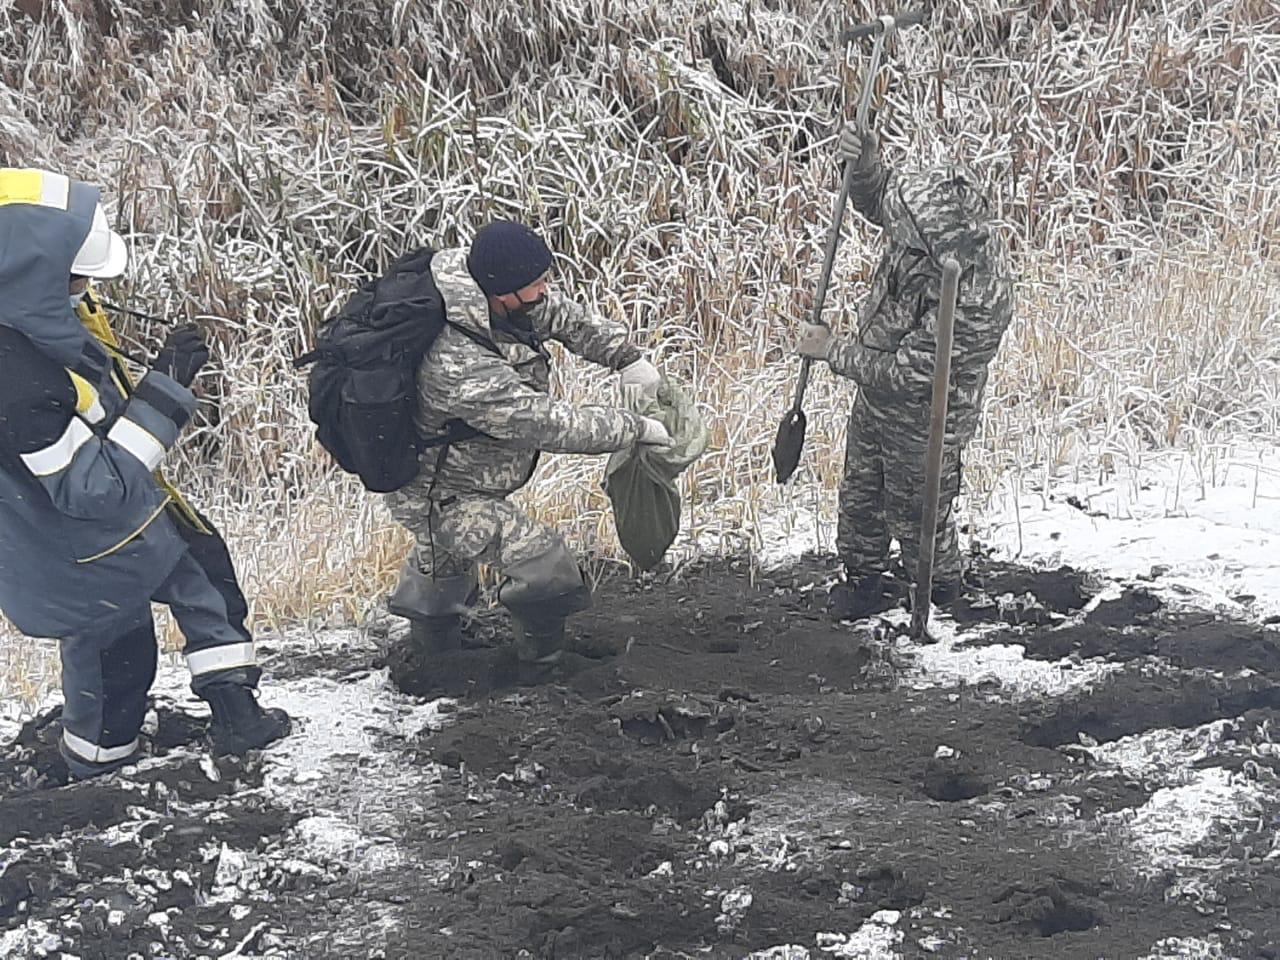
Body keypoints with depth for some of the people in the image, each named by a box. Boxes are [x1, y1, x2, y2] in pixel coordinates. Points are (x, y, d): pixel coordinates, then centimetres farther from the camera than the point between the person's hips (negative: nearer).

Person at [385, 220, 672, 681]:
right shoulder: (462, 368, -43)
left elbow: (560, 313, 2)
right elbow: (551, 425, -35)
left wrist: (624, 356, -6)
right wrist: (636, 429, -26)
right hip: (442, 497, -10)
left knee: (445, 557, 33)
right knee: (543, 566, -14)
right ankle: (543, 669, 9)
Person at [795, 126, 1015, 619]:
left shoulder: (975, 304, -42)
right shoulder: (945, 221, -22)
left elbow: (902, 372, -32)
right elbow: (876, 199, 0)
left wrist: (832, 351, -18)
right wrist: (865, 165, -23)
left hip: (921, 421, -7)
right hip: (876, 395, 7)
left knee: (916, 515, 19)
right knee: (860, 495, 26)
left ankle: (942, 591, 47)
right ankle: (864, 577, 51)